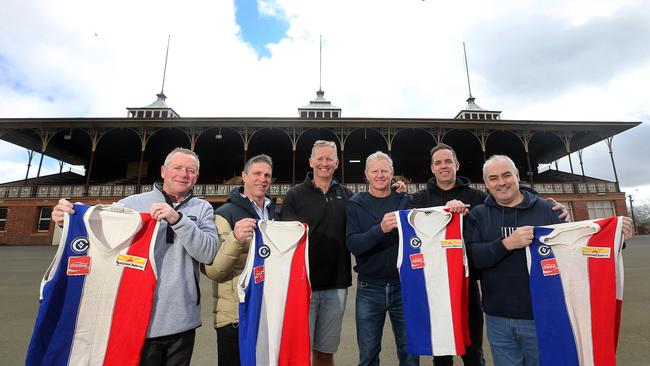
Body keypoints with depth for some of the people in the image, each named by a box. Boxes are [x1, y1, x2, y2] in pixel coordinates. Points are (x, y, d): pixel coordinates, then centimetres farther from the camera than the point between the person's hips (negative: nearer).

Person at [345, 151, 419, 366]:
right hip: (369, 289, 0)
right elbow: (353, 244, -14)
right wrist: (380, 229, -29)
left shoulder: (406, 201, 2)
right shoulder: (355, 205, -2)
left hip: (404, 286, 1)